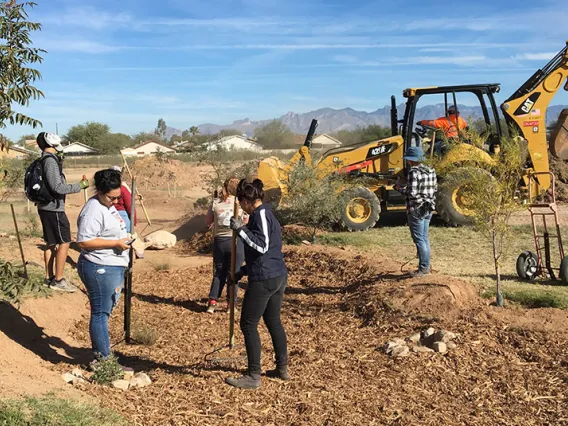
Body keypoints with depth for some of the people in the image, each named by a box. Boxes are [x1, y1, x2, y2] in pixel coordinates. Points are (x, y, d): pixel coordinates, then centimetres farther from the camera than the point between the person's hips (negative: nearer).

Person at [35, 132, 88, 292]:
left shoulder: (44, 160, 11)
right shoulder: (50, 160, -18)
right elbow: (58, 187, -23)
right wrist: (79, 186, -17)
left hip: (46, 207, 10)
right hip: (54, 209, -10)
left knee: (51, 243, 15)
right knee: (64, 242, -4)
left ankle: (49, 277, 22)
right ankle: (58, 280, 0)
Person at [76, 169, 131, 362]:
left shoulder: (107, 205, 12)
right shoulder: (93, 211, -20)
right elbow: (84, 241, -24)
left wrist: (123, 239, 10)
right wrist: (115, 243, -24)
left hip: (113, 267, 10)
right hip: (100, 270, -10)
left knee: (104, 311, 18)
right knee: (101, 313, -2)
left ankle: (101, 349, 30)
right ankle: (102, 358, 6)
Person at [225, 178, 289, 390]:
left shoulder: (261, 214, -13)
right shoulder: (266, 213, 17)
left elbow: (262, 246, -24)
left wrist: (241, 229, -21)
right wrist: (243, 271, 26)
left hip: (264, 279, -10)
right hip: (278, 276, 10)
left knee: (248, 325, -2)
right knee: (273, 321, 20)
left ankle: (253, 376, 3)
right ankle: (282, 368, 30)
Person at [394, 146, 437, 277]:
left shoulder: (414, 172, -18)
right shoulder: (431, 171, 7)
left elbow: (411, 193, -22)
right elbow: (435, 188, 12)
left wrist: (399, 188, -8)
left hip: (416, 209, -8)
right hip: (428, 208, 8)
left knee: (419, 239, 0)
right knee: (424, 237, 16)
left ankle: (423, 267, 5)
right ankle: (426, 266, 23)